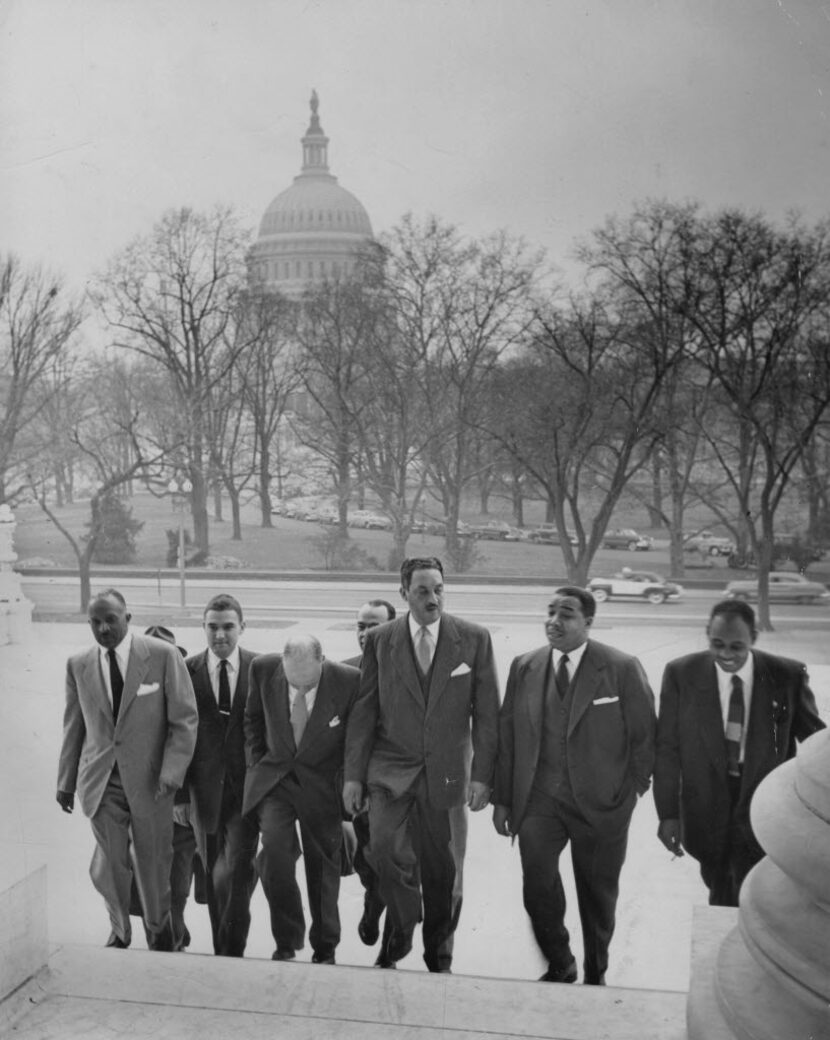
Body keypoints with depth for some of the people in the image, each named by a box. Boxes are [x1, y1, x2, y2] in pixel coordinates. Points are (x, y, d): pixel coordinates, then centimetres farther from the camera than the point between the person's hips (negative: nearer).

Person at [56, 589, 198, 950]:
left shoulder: (163, 656, -9)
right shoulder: (78, 665, 2)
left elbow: (184, 720, -7)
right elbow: (73, 728, 11)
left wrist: (171, 772, -15)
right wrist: (66, 781, 12)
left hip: (149, 780, -2)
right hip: (100, 781, 2)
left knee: (153, 863, 10)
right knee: (109, 866, 0)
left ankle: (158, 931, 37)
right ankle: (120, 930, 30)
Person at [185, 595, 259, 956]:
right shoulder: (187, 670, 0)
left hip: (248, 788, -2)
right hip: (206, 788, 2)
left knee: (236, 873, -11)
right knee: (213, 877, 12)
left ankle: (233, 951, 5)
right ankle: (221, 948, 27)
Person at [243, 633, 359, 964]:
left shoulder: (349, 681, -19)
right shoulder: (264, 669, -12)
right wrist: (256, 765, 5)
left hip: (322, 784, -1)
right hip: (273, 777, 1)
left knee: (323, 866, 5)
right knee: (274, 847, -19)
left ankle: (325, 950, 28)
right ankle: (286, 942, 0)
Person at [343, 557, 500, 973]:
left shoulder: (474, 639, -2)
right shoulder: (379, 640, 1)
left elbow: (487, 714, 0)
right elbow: (364, 711, 3)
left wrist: (482, 774, -6)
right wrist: (354, 774, -1)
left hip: (446, 773, 0)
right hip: (391, 771, 0)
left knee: (443, 870, 8)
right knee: (386, 848, -20)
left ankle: (439, 958, 31)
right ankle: (401, 930, 7)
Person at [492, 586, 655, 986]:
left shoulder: (623, 668, -8)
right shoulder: (524, 667, 2)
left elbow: (645, 736, -2)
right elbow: (506, 735, 6)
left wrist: (631, 790, -2)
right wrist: (502, 799, 5)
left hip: (601, 802, -2)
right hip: (538, 799, 2)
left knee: (598, 894, 11)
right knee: (537, 886, -8)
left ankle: (595, 975, 36)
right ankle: (559, 966, 20)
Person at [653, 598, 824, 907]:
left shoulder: (788, 676, -10)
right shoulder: (681, 674, -9)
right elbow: (667, 748, -3)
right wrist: (668, 813, -4)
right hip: (706, 810, 1)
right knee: (720, 894, 18)